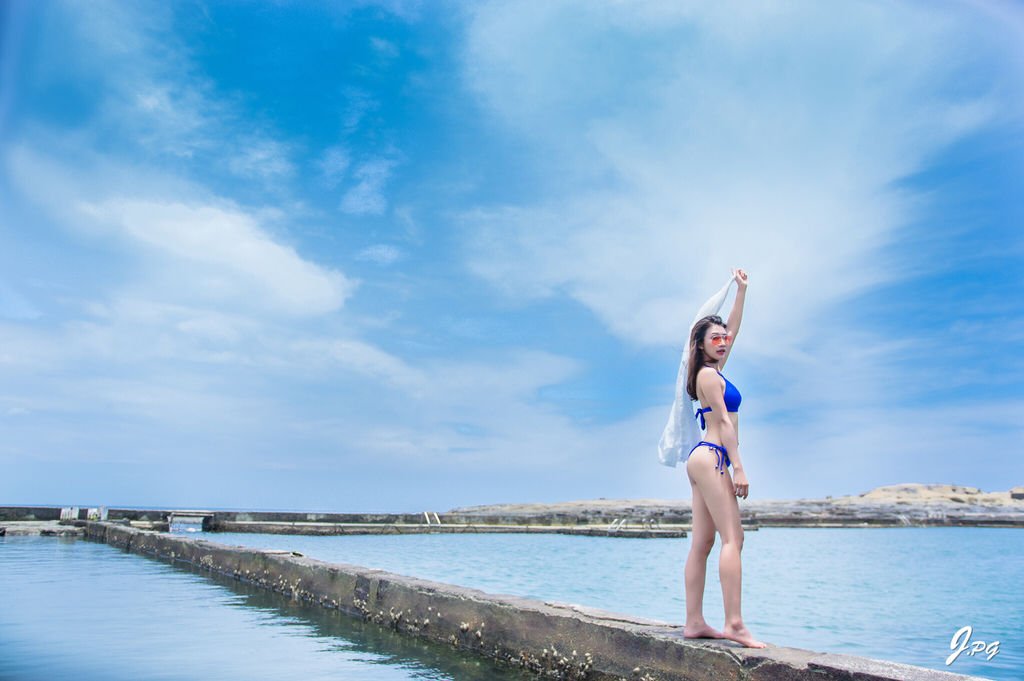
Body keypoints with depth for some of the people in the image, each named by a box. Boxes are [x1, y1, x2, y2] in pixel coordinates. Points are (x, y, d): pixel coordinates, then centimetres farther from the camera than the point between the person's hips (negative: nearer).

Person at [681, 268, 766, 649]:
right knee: (733, 539, -14)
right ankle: (734, 624, -18)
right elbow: (724, 421, -12)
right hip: (712, 458, -10)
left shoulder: (713, 370, 19)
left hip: (704, 459, 10)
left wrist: (741, 291, 30)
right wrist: (739, 468, -15)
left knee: (702, 544, 5)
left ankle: (694, 622, 6)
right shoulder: (708, 375, -6)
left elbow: (733, 328, 29)